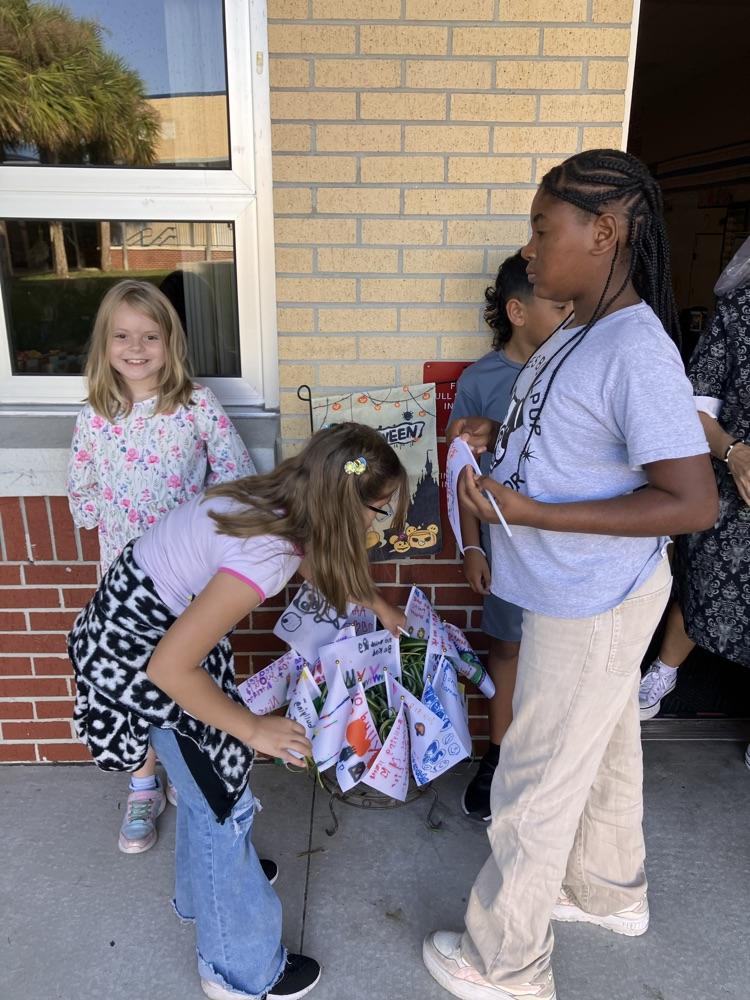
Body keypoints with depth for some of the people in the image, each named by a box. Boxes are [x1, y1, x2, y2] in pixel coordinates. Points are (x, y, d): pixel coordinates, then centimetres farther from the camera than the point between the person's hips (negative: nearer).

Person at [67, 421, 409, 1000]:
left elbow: (335, 562, 15)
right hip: (141, 651, -9)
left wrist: (384, 610, 24)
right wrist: (254, 729, -19)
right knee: (222, 799, 3)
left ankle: (205, 889, 51)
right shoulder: (268, 553, -35)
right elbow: (170, 667, -31)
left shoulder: (284, 500, -9)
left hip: (169, 619, 9)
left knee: (212, 764, 24)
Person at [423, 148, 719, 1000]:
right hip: (583, 594, 9)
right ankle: (609, 890, 52)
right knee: (602, 747, 26)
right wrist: (500, 436, 0)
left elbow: (692, 502, -27)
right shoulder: (580, 333, 3)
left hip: (592, 606, -9)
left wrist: (529, 512, -29)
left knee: (536, 786, 7)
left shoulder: (636, 350, -25)